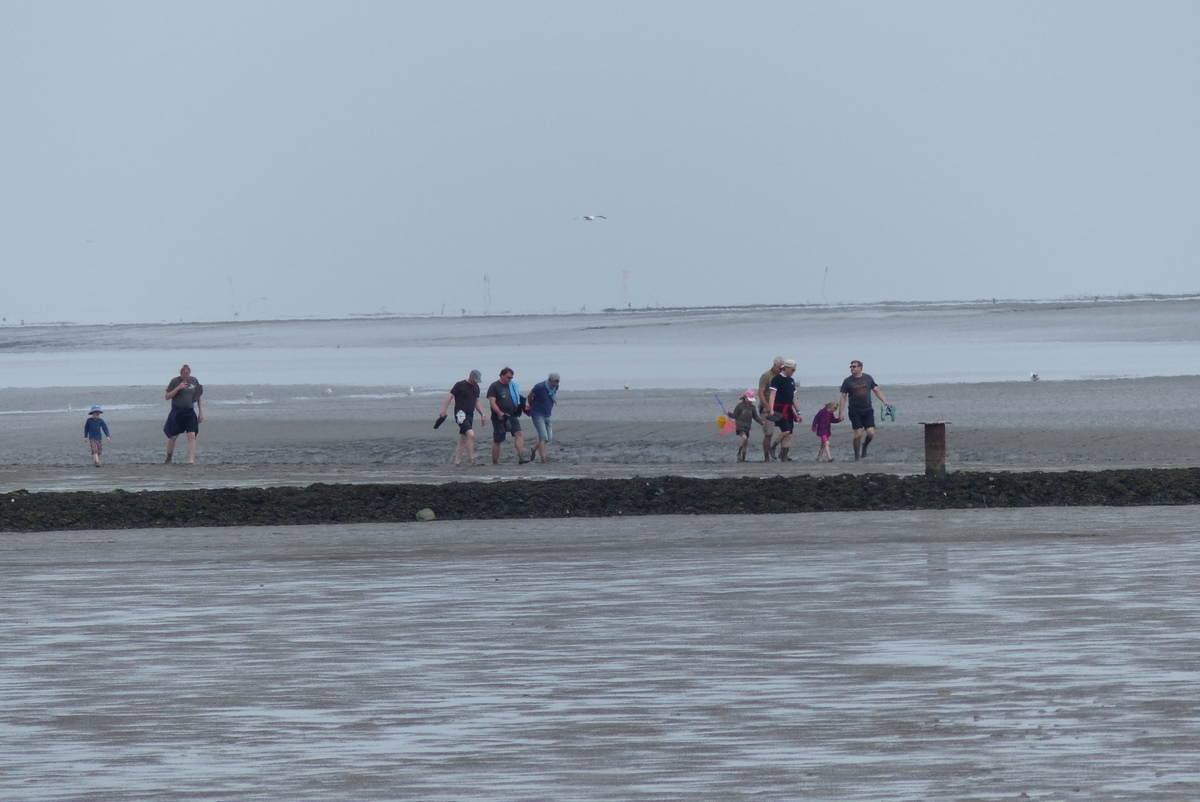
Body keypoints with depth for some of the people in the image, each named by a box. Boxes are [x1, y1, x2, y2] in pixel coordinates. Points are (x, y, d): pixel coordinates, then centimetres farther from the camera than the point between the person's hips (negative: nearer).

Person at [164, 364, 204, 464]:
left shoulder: (194, 381, 5)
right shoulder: (175, 381, -5)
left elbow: (198, 398, 13)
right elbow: (167, 397, -6)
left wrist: (201, 412, 8)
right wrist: (178, 388, -18)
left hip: (189, 412, 2)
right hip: (177, 411, -2)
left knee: (192, 435, -11)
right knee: (173, 436, 5)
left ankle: (191, 460, -11)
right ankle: (168, 458, 25)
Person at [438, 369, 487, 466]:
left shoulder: (476, 387, 16)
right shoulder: (460, 385, -5)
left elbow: (477, 402, 24)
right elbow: (449, 396, -5)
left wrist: (482, 414, 16)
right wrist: (443, 411, -11)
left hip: (470, 415, 8)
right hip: (460, 413, -8)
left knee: (463, 440, 9)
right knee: (471, 434, -23)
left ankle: (457, 461, 13)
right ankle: (471, 460, -22)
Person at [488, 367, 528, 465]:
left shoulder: (512, 386, 16)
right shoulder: (494, 386, -3)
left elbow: (516, 399, 28)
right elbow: (492, 402, -13)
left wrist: (518, 406, 6)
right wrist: (499, 413, -26)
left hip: (511, 416, 5)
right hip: (499, 418, -5)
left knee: (518, 434, -15)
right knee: (497, 441, 2)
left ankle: (521, 457, -22)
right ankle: (494, 462, 13)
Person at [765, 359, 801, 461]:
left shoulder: (791, 381, 19)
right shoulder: (777, 379, -5)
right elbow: (772, 395, -13)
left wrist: (798, 413, 22)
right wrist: (771, 410, -24)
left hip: (789, 410, 8)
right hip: (780, 410, -8)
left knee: (789, 435, 1)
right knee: (785, 431, -19)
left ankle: (784, 457, 4)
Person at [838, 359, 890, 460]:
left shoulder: (868, 378, 6)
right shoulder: (848, 381, 2)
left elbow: (877, 391, 13)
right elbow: (843, 398, 3)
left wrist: (885, 402, 3)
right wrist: (840, 413, -2)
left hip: (867, 410, 1)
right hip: (855, 411, -1)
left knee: (871, 433, -9)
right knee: (858, 434, -8)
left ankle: (865, 446, 23)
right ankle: (856, 457, 1)